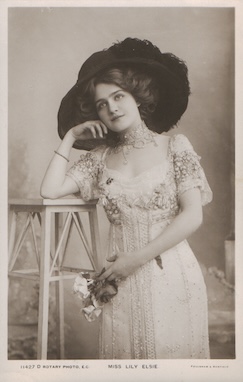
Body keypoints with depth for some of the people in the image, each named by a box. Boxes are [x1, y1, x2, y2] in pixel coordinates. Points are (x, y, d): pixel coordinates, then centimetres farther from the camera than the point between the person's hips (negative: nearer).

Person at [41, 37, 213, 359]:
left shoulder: (174, 146, -2)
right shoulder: (101, 157, 7)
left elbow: (193, 215, -8)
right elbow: (50, 191, -2)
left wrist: (139, 256, -12)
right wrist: (69, 138, 3)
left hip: (172, 276, -2)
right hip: (122, 280, 3)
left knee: (173, 352, 6)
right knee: (123, 352, 9)